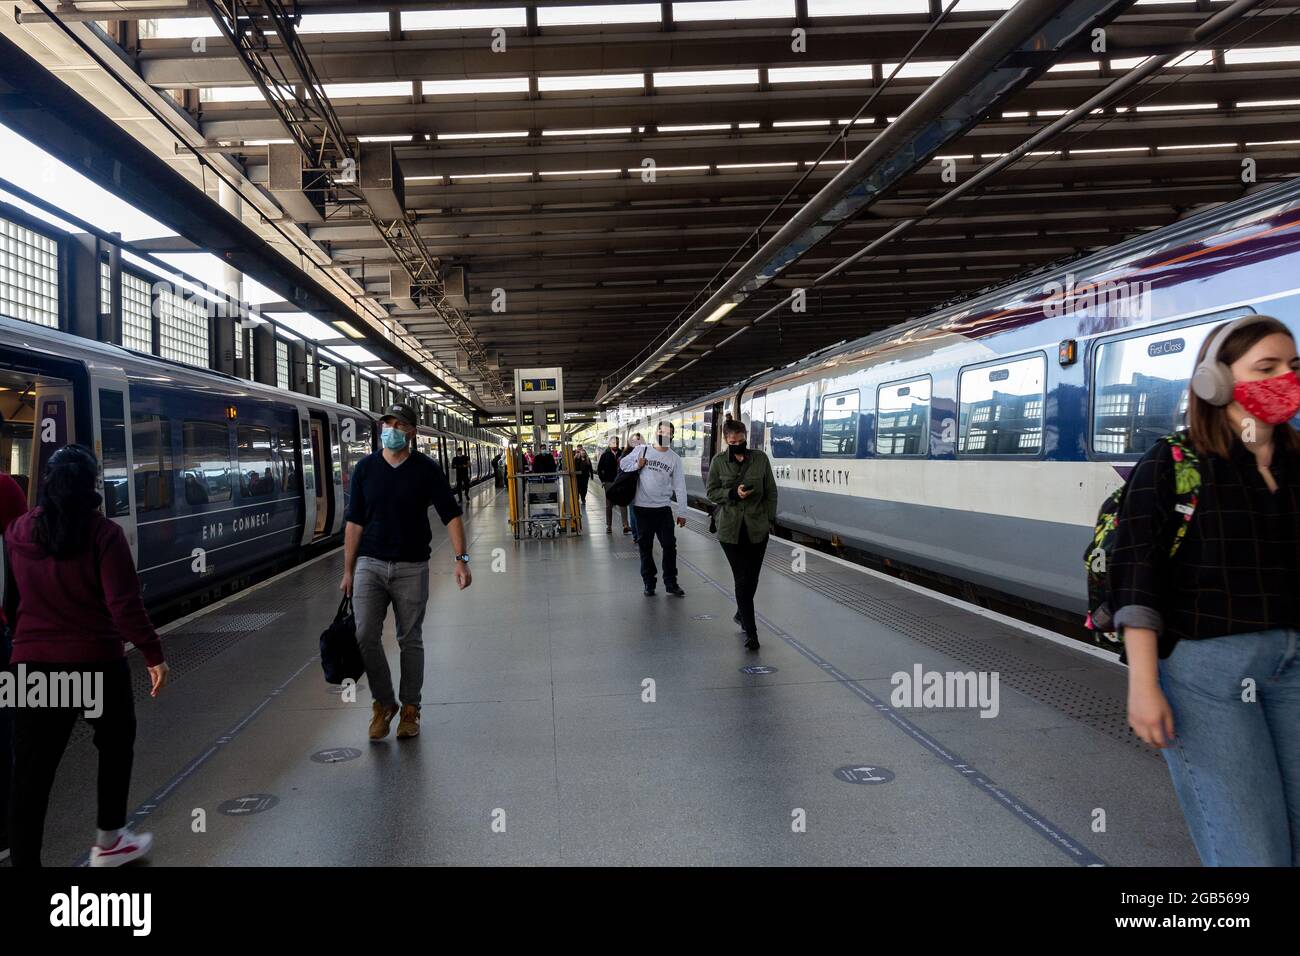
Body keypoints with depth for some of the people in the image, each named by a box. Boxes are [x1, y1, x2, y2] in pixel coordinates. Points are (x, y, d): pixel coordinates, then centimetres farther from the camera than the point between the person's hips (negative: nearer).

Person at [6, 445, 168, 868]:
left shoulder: (17, 534, 1)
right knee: (115, 746, 20)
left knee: (32, 770, 6)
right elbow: (124, 605, -17)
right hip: (96, 661, -3)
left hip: (32, 662, 3)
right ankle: (108, 842, 31)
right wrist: (153, 653, -11)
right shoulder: (103, 533, -13)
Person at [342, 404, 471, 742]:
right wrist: (348, 570, 3)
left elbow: (451, 514, -3)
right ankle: (383, 703, 13)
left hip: (411, 567, -1)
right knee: (365, 636, -8)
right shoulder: (365, 467, 3)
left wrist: (461, 558, -14)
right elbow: (354, 522, 6)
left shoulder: (426, 469, -2)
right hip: (370, 564, 1)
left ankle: (410, 708, 21)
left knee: (410, 640, 6)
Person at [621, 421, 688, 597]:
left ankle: (671, 583, 12)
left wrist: (682, 513, -3)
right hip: (642, 507, 0)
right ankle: (649, 583, 18)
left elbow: (680, 487, 2)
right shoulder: (642, 450, 3)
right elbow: (623, 463, 11)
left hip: (663, 508, 0)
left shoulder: (674, 459, 3)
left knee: (669, 545, 0)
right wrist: (637, 465, -9)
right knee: (645, 546, 7)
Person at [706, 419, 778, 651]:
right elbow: (710, 492, 3)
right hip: (730, 529, -1)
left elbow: (771, 492, 6)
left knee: (752, 578, 10)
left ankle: (741, 614, 37)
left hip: (758, 528, 1)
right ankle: (750, 631, 1)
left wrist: (770, 519, 1)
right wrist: (733, 493, -13)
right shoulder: (718, 461, 0)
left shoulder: (760, 458, 1)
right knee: (742, 579, -3)